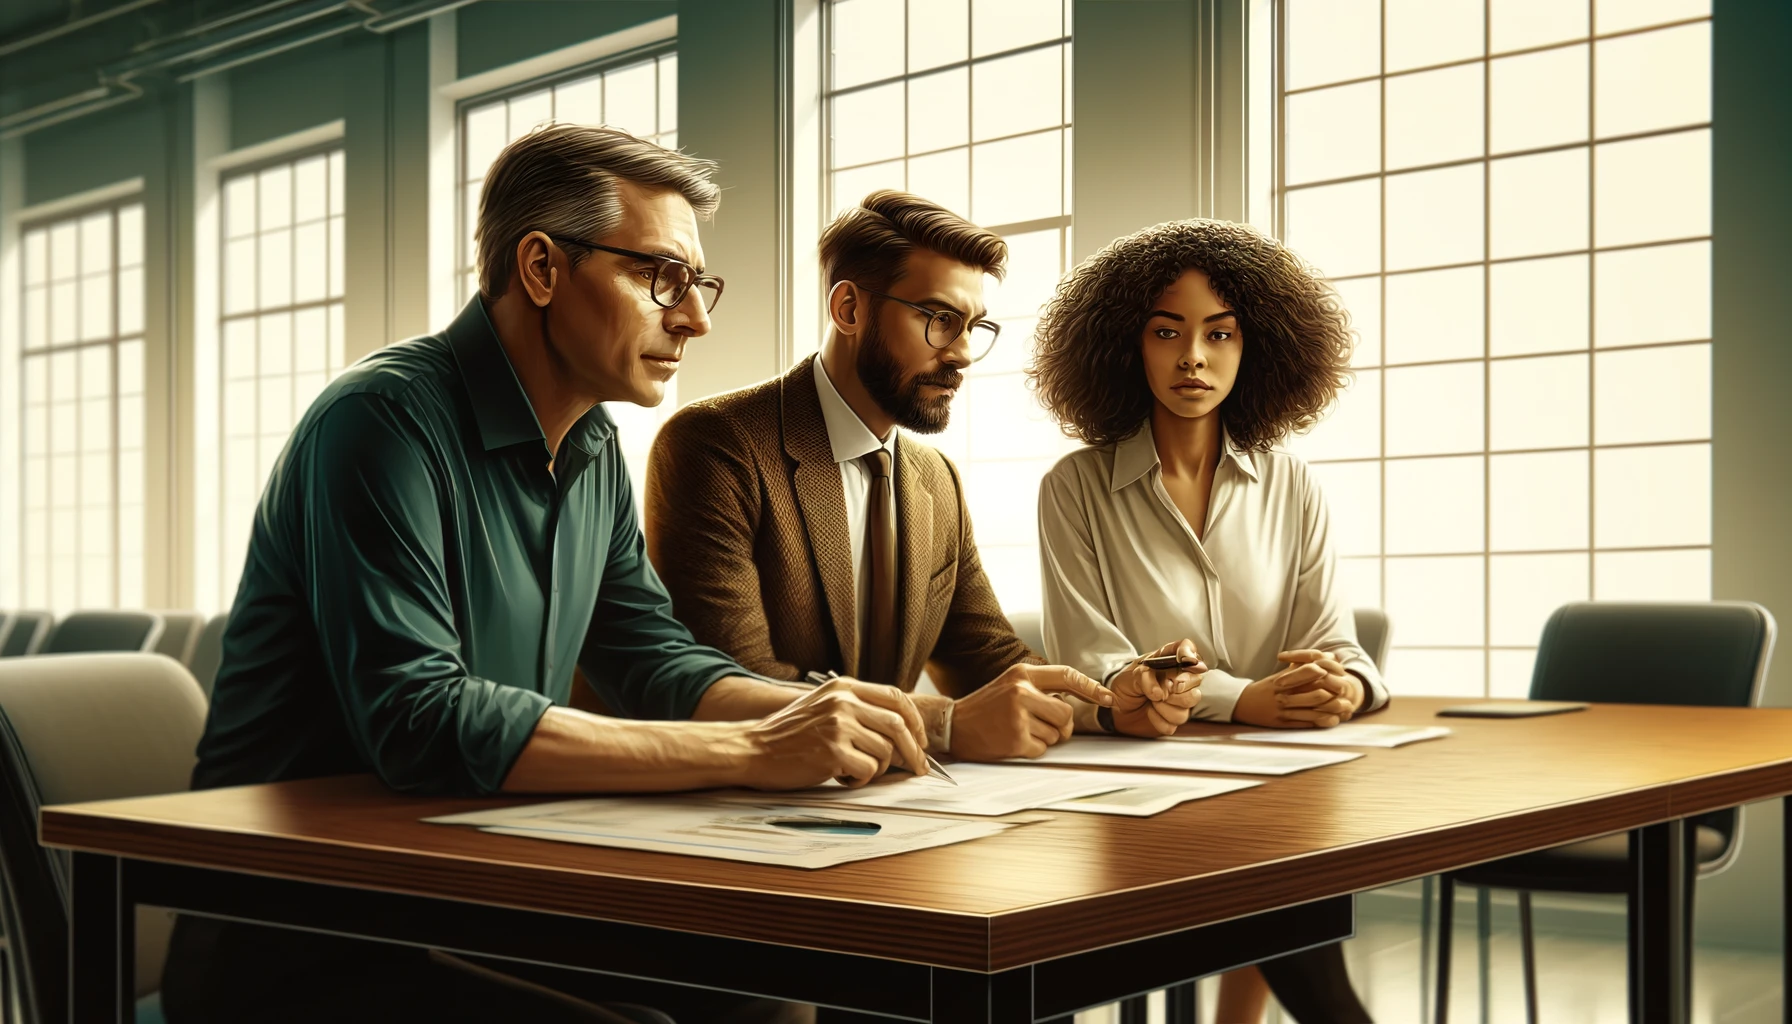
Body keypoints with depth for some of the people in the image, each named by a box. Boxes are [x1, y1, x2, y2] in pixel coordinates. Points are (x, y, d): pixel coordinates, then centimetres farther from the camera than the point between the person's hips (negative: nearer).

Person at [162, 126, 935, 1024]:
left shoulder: (593, 451, 10)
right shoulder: (385, 419, -18)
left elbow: (655, 664, 13)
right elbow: (418, 721, -28)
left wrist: (814, 715, -9)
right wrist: (752, 752, -28)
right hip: (299, 948, -8)